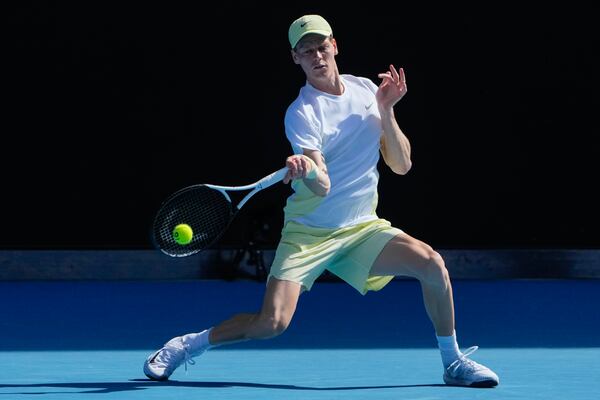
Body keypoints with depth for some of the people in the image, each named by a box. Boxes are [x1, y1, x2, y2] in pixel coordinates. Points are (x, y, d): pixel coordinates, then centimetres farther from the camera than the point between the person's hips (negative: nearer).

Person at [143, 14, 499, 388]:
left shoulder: (365, 89, 4)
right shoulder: (302, 113, -13)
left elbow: (401, 164, 4)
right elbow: (322, 187, -26)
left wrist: (386, 111, -9)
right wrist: (307, 172, -48)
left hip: (363, 229, 4)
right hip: (309, 232, -4)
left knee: (431, 263, -19)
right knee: (272, 323, -19)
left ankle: (454, 363, -1)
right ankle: (187, 345, 4)